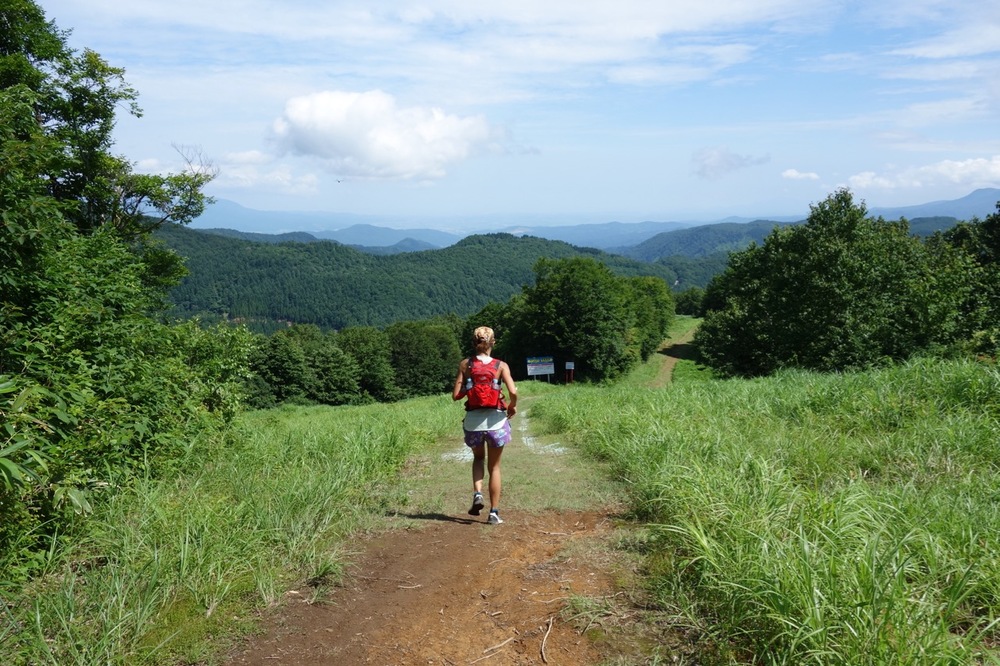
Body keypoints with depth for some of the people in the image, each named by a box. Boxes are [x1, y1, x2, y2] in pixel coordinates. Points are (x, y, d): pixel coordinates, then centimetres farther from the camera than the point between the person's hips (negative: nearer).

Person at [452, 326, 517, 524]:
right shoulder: (500, 365, -4)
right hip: (495, 420, -1)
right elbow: (513, 391, -17)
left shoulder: (465, 364, -1)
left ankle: (477, 493, 3)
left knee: (478, 458, 27)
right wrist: (513, 406, 3)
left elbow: (456, 395, -4)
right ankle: (494, 513, 14)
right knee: (494, 467, 13)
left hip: (473, 420, 1)